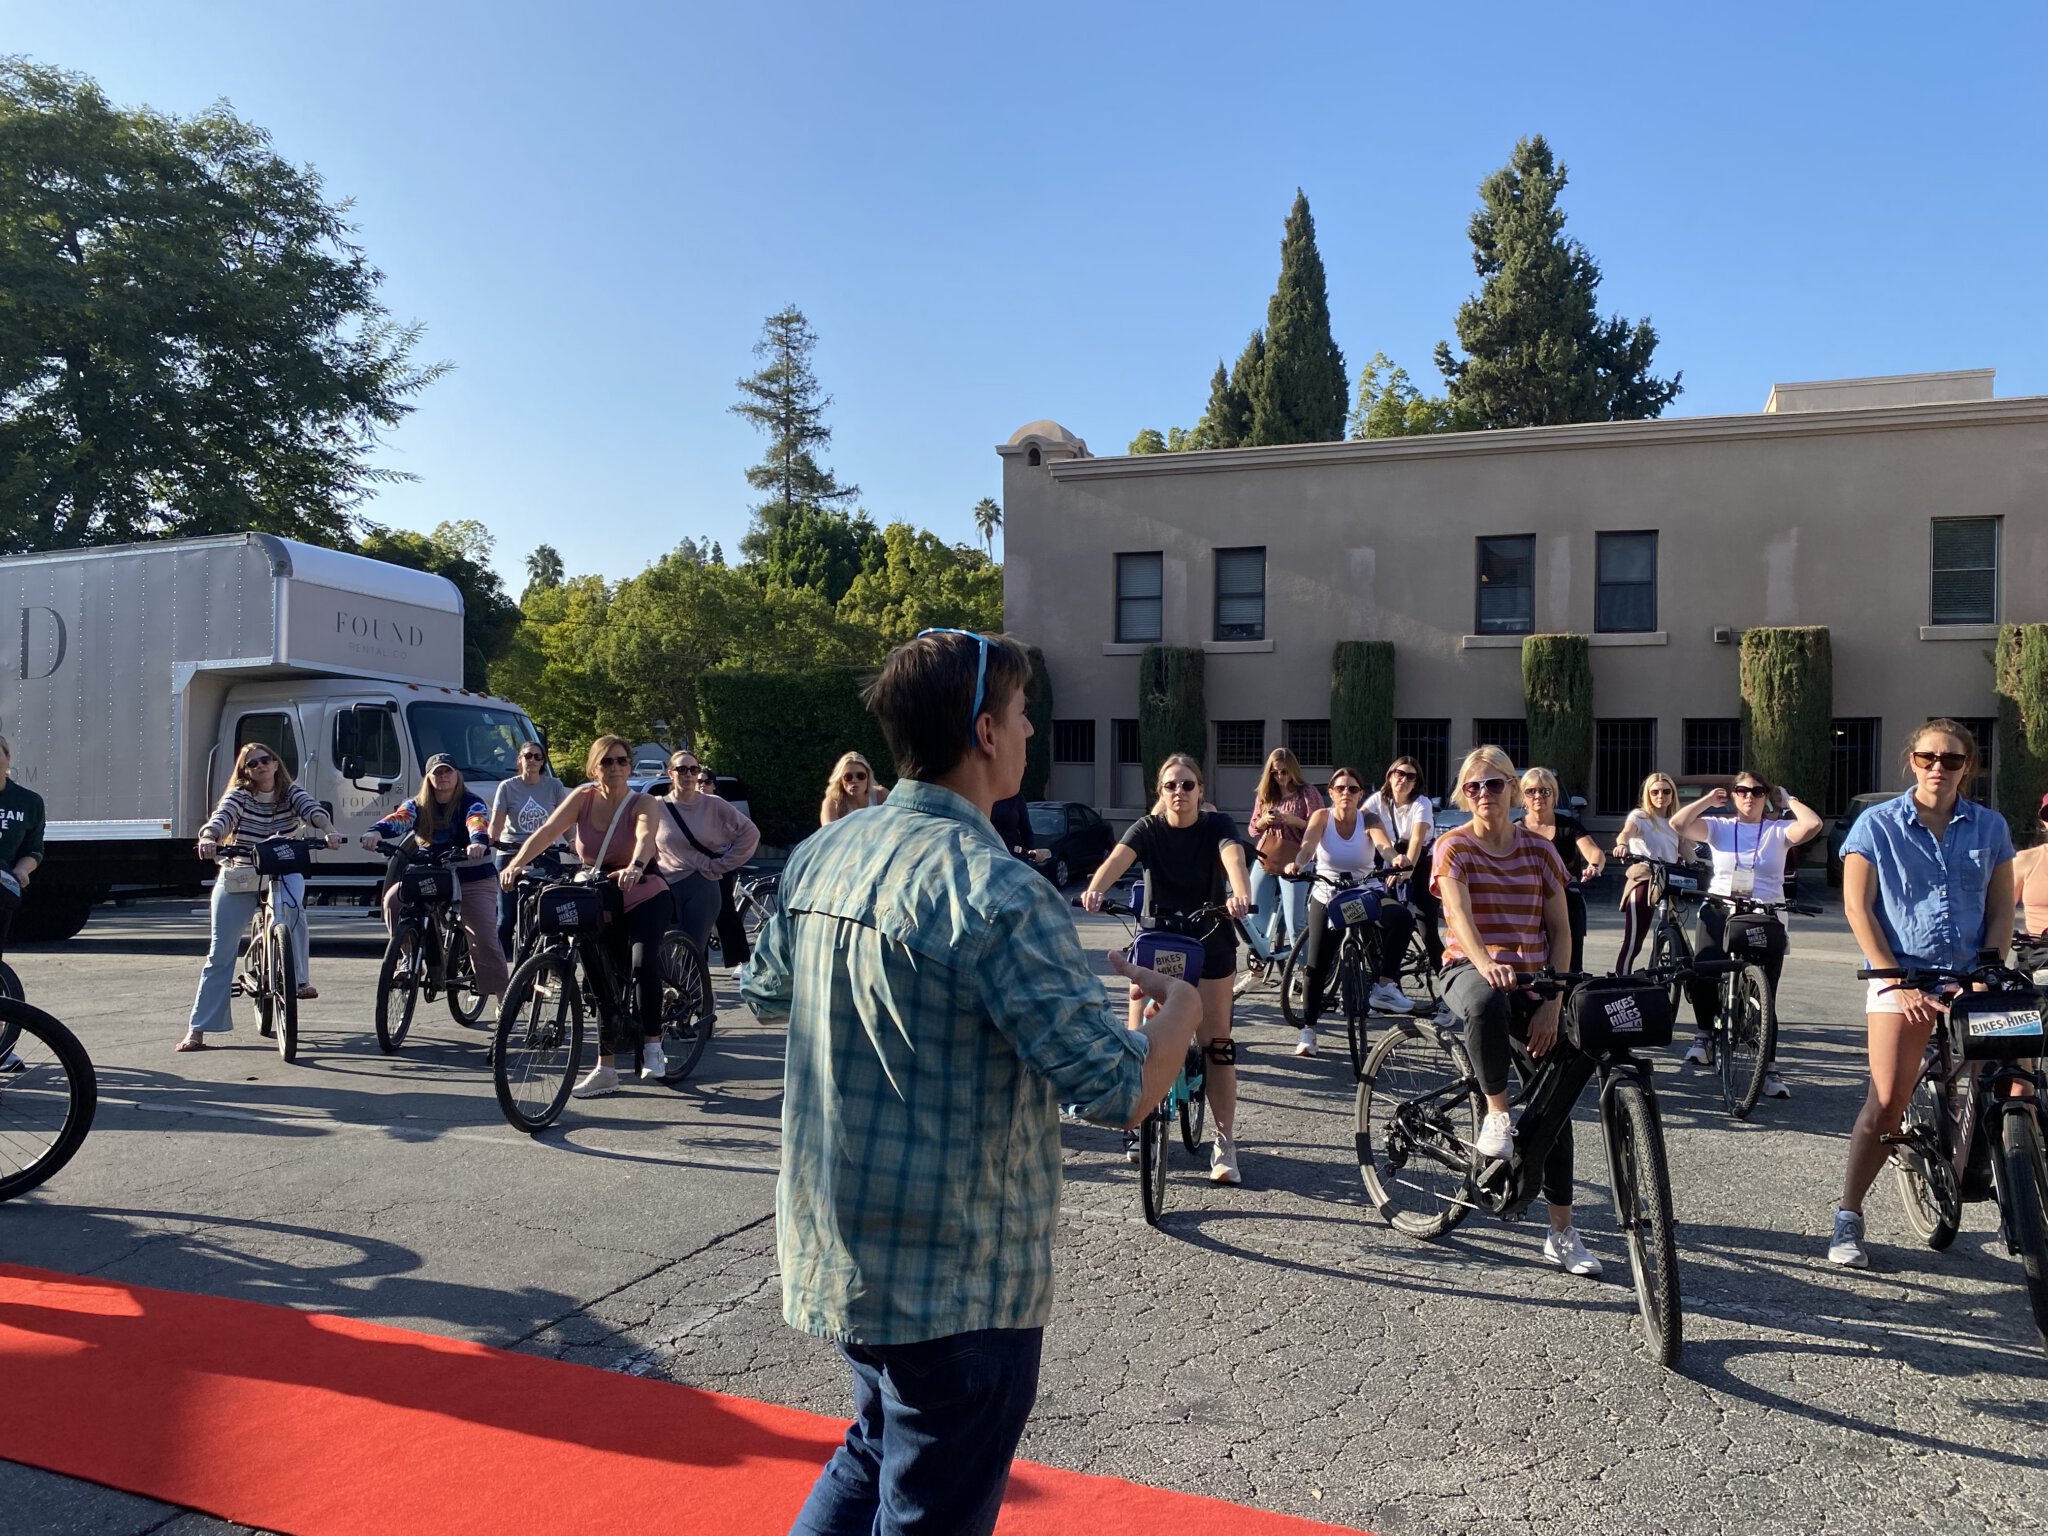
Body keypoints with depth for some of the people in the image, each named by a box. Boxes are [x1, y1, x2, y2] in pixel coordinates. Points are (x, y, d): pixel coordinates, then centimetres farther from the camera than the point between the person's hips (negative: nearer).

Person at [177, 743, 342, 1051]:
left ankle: (301, 979, -16)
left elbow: (314, 810, -19)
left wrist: (328, 831, -40)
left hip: (284, 872, 0)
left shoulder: (291, 794, 0)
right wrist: (208, 838, -44)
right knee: (220, 953, -2)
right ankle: (198, 1029, 4)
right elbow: (221, 818, -22)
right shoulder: (239, 795, -4)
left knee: (292, 904, -34)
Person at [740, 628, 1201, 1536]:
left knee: (874, 1460, 29)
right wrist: (1182, 1006, -4)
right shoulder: (995, 892, -25)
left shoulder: (820, 855, -1)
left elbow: (762, 993, 16)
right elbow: (1123, 1093, -24)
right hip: (956, 1278, -8)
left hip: (837, 1247, 8)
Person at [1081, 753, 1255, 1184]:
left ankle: (1225, 1141, 6)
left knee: (1217, 1042, -3)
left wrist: (1241, 895, -51)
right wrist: (1095, 890, -47)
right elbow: (1117, 860, -25)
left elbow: (1234, 860, -29)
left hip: (1210, 941, -1)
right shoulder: (1147, 829, -7)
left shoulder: (1218, 825, -9)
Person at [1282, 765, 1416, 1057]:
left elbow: (1383, 845, -25)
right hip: (1326, 897, -1)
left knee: (1403, 918, -29)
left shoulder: (1368, 820, -6)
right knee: (1317, 964, -10)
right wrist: (1296, 863, -47)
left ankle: (1385, 986, -18)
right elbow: (1308, 844, -24)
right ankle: (1308, 1029, 4)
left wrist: (1396, 858, -49)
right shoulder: (1322, 817, -6)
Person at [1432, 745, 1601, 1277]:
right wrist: (1485, 965, -41)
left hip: (1531, 980, 3)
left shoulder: (1539, 849, 5)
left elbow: (1560, 931, 4)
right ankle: (1496, 1111, -19)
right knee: (1489, 1004, -42)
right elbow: (1460, 913, -21)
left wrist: (1553, 1003, -8)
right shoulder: (1454, 846, -4)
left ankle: (1562, 1234, 11)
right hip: (1470, 970, -3)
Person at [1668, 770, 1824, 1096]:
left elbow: (1812, 825, -12)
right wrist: (1710, 799, 2)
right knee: (1703, 975, -19)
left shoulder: (1778, 832, 7)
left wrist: (1789, 800, 3)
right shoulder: (1719, 827, 8)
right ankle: (1704, 1034, 7)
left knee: (1763, 993, -1)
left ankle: (1770, 1067, 5)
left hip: (1764, 919, 0)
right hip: (1719, 912, 0)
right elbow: (1678, 824, -7)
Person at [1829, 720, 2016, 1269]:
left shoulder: (1990, 827, 8)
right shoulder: (1878, 824, 0)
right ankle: (1848, 1215, 3)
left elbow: (2001, 909, 8)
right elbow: (1857, 907, -3)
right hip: (1902, 977, -3)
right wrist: (1897, 980, -10)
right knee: (1886, 1105, -10)